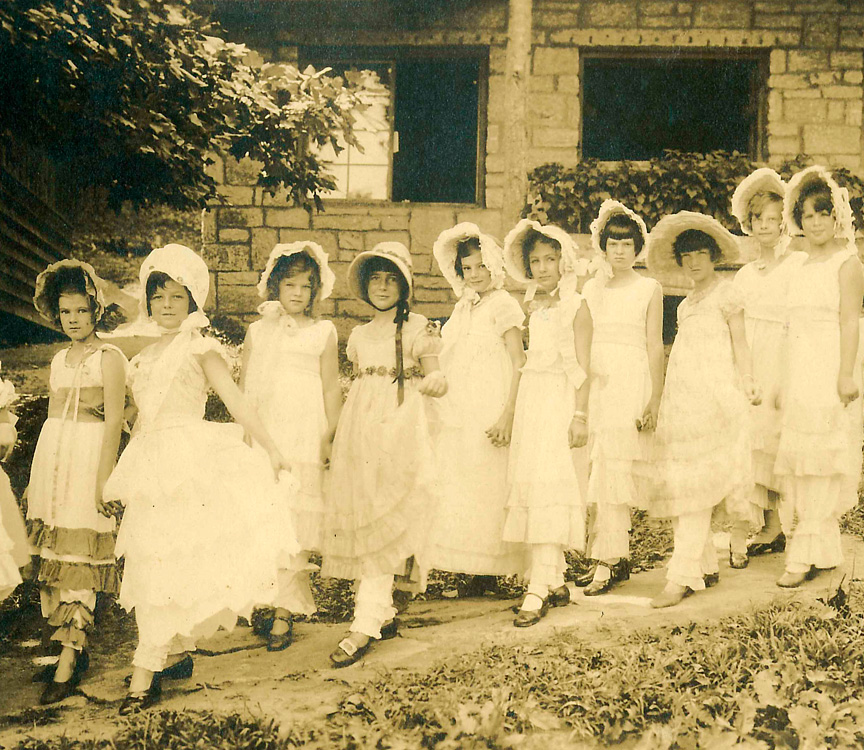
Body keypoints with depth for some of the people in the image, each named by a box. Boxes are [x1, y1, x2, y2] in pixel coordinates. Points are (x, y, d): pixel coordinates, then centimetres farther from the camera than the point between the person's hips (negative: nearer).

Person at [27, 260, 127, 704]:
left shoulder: (109, 358, -3)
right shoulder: (59, 359, 17)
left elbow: (114, 420, -9)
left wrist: (105, 477, -17)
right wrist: (35, 479, 18)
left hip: (89, 458, -7)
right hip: (50, 454, 7)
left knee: (78, 556, -8)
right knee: (52, 549, 3)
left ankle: (68, 666, -8)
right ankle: (75, 647, 13)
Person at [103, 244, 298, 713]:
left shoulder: (200, 349, 0)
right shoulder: (144, 359, 18)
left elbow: (235, 400, -8)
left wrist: (270, 446, -17)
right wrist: (119, 480, 23)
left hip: (191, 460, -6)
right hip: (151, 467, 6)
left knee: (169, 562, -9)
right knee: (148, 562, 3)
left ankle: (145, 672, -7)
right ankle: (177, 652, 15)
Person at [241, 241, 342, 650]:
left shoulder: (323, 333, 7)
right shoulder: (257, 332, 14)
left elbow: (331, 388, 6)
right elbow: (243, 387, 16)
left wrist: (330, 437, 1)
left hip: (303, 437, -3)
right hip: (259, 435, 3)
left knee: (293, 524, -6)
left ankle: (283, 611, -2)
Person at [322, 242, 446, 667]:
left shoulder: (418, 328, 3)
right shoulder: (360, 335, 18)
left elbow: (433, 379, 1)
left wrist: (434, 382, -21)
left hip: (401, 429, -6)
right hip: (359, 431, 6)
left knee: (385, 521, -12)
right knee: (359, 519, 1)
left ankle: (364, 625, -16)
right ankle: (383, 614, 11)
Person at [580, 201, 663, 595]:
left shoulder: (649, 289, 3)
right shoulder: (590, 289, 14)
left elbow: (655, 347, -1)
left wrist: (653, 401, -8)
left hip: (631, 386, -4)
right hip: (594, 386, 4)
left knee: (614, 473, -10)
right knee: (599, 472, 3)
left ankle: (605, 563, -10)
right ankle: (620, 557, 13)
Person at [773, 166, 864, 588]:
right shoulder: (801, 269, 17)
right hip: (801, 377, 8)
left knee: (821, 463, -6)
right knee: (796, 465, 6)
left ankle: (807, 557, -3)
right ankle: (823, 551, 15)